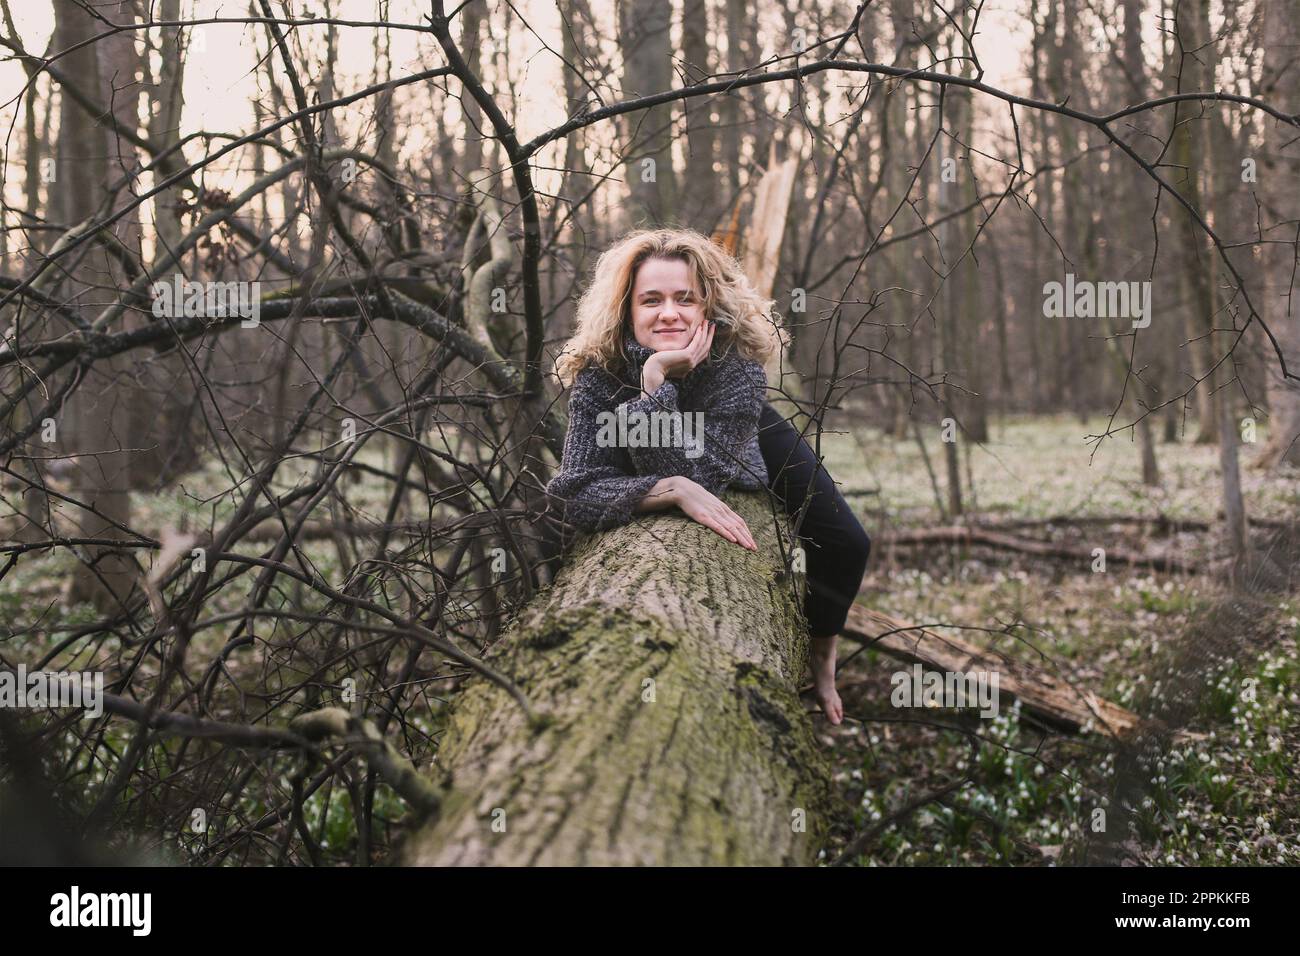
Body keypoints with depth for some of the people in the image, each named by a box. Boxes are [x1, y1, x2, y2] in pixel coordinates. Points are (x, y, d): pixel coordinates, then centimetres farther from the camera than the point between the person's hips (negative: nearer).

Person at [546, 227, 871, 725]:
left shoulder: (737, 364, -40)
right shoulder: (597, 373, -37)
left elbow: (693, 473, -47)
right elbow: (577, 494, -45)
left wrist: (655, 380, -55)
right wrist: (674, 491, -58)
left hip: (741, 447, -1)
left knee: (845, 544, -10)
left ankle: (818, 660, 17)